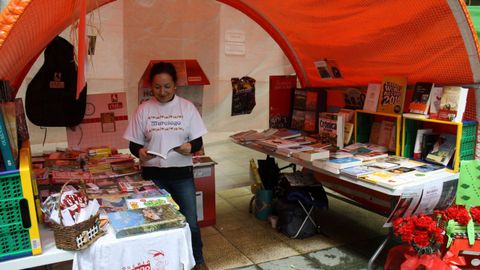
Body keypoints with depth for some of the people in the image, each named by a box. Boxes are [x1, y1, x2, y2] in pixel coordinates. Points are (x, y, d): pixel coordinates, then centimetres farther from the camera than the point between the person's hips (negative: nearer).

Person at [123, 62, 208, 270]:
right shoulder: (144, 109, -2)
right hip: (153, 174, 1)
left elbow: (198, 141, -2)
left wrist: (190, 147, -24)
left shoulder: (187, 107, -2)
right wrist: (140, 151, -22)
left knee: (190, 221, 8)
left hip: (182, 173, 0)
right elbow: (134, 143, 1)